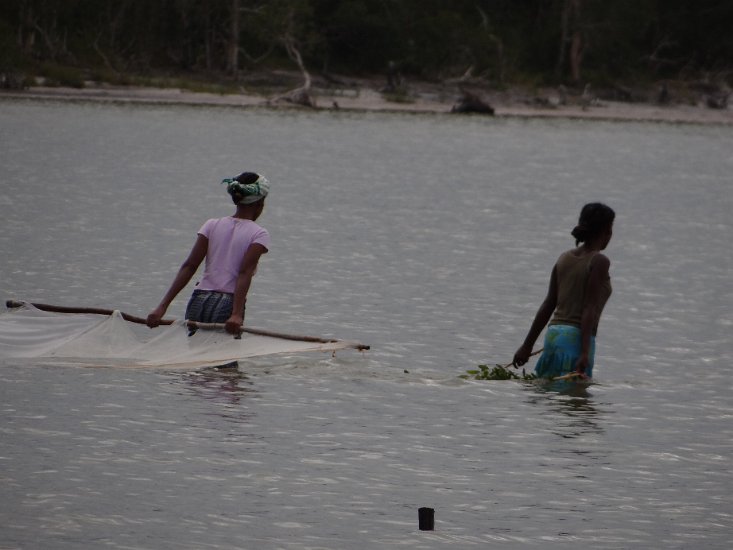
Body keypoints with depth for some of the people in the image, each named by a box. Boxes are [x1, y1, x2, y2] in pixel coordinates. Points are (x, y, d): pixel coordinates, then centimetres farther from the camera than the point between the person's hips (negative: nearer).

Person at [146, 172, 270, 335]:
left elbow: (189, 266, 3)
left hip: (198, 303, 4)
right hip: (228, 307, -4)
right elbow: (245, 273, -13)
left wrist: (163, 305, -2)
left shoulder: (212, 225, 11)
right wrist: (237, 315, -23)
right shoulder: (259, 234, 0)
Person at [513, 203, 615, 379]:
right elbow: (590, 309, -14)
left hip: (553, 333, 7)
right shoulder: (599, 262, -6)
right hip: (576, 338, -7)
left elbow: (548, 305, 13)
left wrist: (528, 345, 16)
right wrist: (585, 353, -18)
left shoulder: (565, 258, 13)